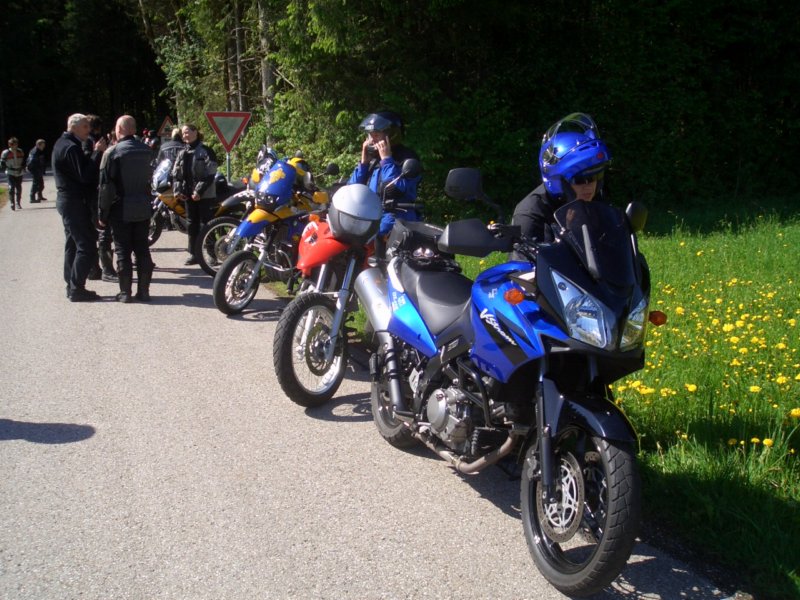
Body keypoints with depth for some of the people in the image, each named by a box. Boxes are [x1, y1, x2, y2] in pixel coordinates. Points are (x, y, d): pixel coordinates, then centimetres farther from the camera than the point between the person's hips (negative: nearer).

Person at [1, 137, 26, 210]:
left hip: (19, 173, 4)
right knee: (11, 188, -14)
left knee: (19, 188, 10)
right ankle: (12, 204, -13)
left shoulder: (20, 152, 5)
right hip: (10, 173, -4)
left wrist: (22, 168, 2)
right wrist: (6, 169, -10)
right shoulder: (6, 153, -6)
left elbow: (23, 161, 17)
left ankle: (18, 203, 25)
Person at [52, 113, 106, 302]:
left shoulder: (62, 144, 15)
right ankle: (77, 288, -8)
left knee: (73, 244, 15)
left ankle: (72, 286, 20)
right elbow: (85, 176, -23)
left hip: (66, 199, 11)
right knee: (87, 246, -9)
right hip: (75, 201, -11)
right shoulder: (71, 147, -17)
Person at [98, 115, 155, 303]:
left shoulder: (112, 152, -11)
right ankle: (144, 290, 12)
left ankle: (125, 292, 5)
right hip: (143, 209, 4)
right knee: (142, 250, 9)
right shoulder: (147, 150, 3)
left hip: (121, 210, -4)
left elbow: (105, 186, -11)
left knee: (123, 251, 3)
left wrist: (102, 213, -5)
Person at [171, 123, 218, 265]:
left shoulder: (206, 151, -7)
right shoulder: (182, 153, 13)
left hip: (205, 195, -6)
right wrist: (177, 190, 0)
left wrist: (199, 191, -19)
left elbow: (210, 175, -13)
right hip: (189, 195, 7)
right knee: (191, 224, 10)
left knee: (205, 224, -5)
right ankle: (194, 253, 17)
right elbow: (176, 174, 14)